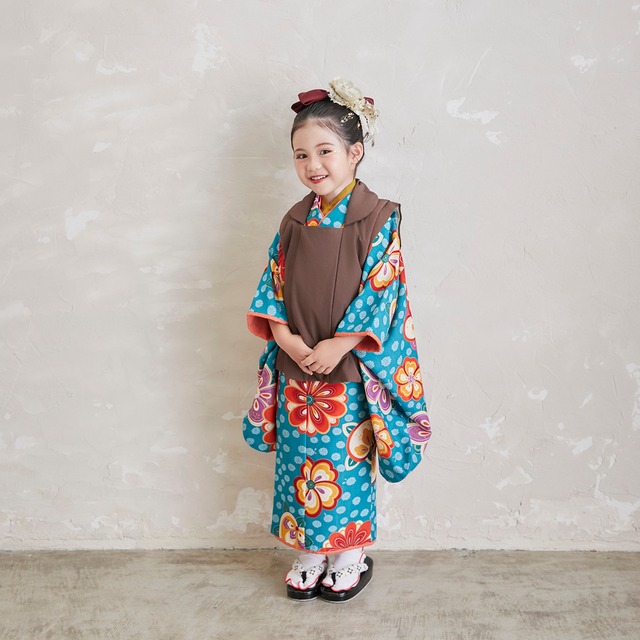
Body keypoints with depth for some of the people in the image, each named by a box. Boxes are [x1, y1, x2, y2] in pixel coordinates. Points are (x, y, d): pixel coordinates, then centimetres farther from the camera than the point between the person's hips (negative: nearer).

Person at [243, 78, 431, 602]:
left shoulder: (379, 219, -9)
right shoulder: (295, 222, 5)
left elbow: (379, 292, -13)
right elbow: (274, 286, 6)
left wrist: (336, 346, -18)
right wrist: (284, 336, -10)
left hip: (350, 369, -4)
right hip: (296, 367, 5)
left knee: (348, 461, 7)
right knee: (299, 461, 12)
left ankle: (352, 554, 27)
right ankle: (311, 553, 30)